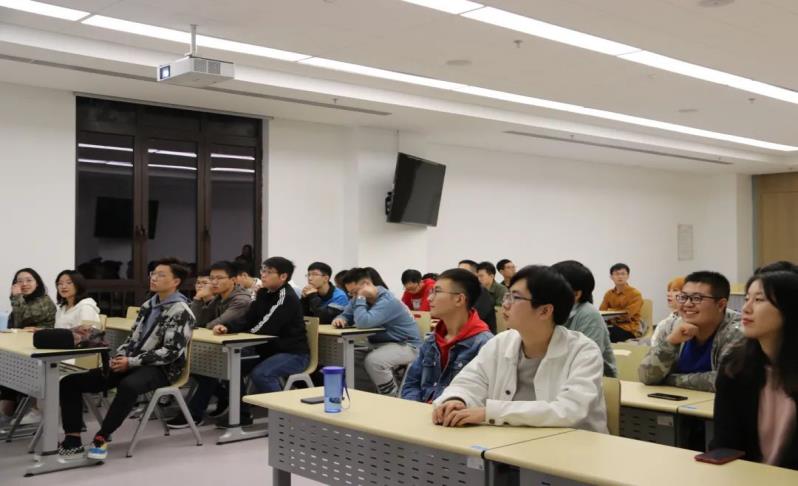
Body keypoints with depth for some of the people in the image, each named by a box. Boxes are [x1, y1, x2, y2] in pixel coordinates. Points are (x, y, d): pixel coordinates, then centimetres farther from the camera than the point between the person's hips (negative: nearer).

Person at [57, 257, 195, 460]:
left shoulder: (181, 311, -9)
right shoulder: (148, 305, 16)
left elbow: (171, 352, -17)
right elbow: (133, 338, 18)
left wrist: (131, 362, -19)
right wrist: (120, 356, -4)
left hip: (160, 368, -8)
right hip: (131, 363, 8)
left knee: (128, 385, -43)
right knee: (70, 382, -7)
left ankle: (101, 438, -28)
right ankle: (73, 441, -12)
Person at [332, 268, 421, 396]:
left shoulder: (387, 301, -26)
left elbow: (363, 322, -37)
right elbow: (346, 316, 8)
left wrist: (360, 298, -25)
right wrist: (340, 319, -16)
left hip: (405, 345, -9)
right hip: (380, 343, 9)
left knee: (372, 360, -33)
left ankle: (392, 399, -15)